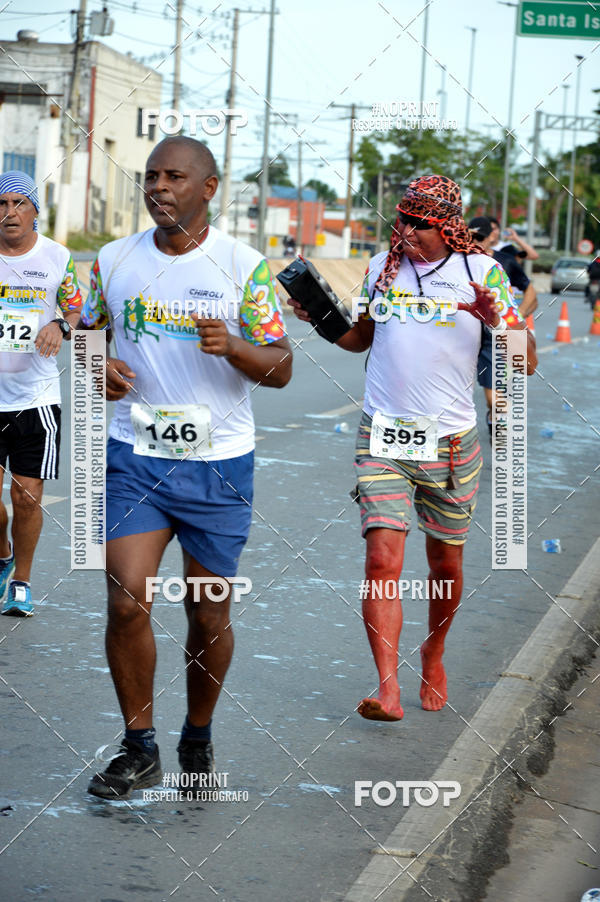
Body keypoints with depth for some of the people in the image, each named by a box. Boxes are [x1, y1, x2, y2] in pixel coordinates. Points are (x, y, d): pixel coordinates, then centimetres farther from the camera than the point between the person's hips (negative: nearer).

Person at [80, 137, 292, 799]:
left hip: (219, 463, -1)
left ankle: (198, 738, 28)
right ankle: (139, 749, 5)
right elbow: (88, 331, 19)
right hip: (134, 455, 2)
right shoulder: (113, 260, 4)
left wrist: (233, 346, -23)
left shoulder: (244, 267, -4)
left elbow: (281, 367, -3)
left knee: (209, 613, 6)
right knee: (127, 602, -10)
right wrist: (99, 365, -4)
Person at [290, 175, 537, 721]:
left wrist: (495, 320, -21)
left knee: (445, 564, 12)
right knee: (383, 559, -14)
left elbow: (525, 363, -4)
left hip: (451, 441, 0)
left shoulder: (482, 271, -1)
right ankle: (387, 690, -17)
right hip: (382, 436, 1)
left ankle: (434, 654, 39)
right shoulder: (382, 267, 7)